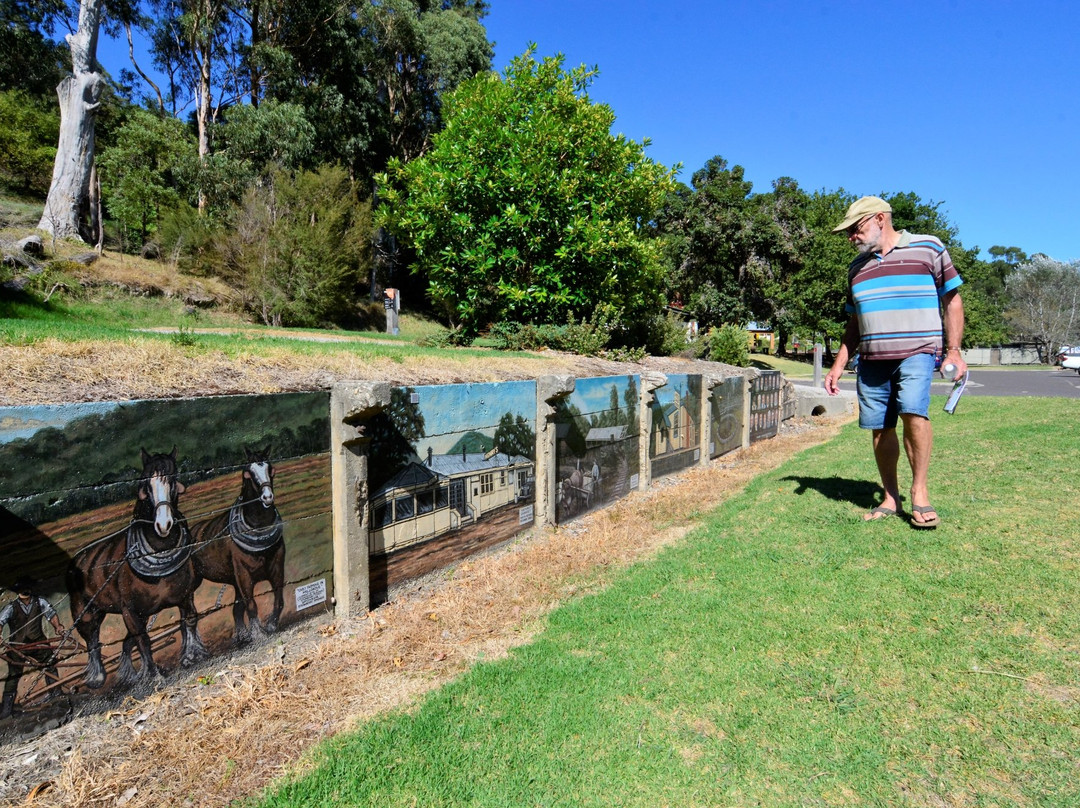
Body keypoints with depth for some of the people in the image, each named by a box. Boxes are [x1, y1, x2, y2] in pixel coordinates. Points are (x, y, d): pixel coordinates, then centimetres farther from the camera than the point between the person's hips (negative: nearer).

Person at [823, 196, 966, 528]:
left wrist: (953, 351, -4)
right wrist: (838, 365, 14)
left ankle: (919, 493, -10)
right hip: (871, 360, 5)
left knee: (913, 412, -24)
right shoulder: (857, 267, 17)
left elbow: (952, 301, 5)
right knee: (880, 428, 2)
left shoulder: (928, 249, 5)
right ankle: (890, 498, 14)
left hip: (916, 353, -4)